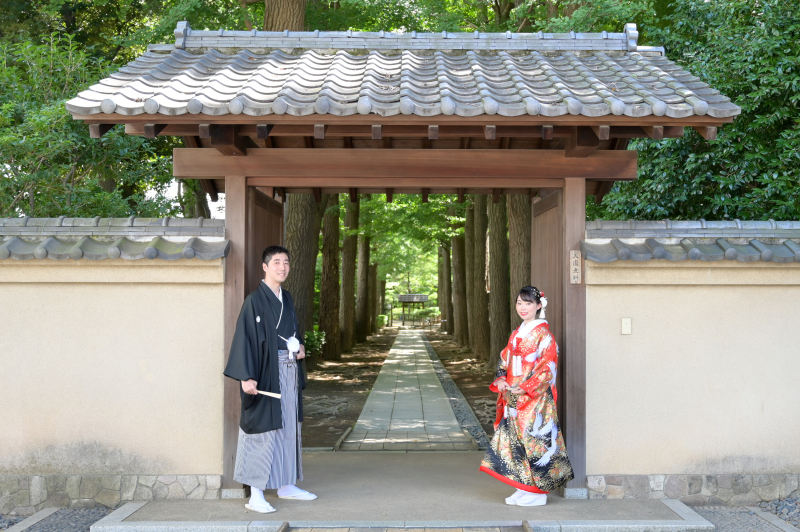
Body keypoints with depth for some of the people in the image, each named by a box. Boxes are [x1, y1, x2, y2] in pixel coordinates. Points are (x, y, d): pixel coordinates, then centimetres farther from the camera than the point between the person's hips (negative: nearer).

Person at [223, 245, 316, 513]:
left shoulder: (287, 299, 12)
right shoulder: (255, 300, -10)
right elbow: (244, 338, -15)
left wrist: (300, 347, 3)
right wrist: (247, 377, -23)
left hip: (289, 372, 8)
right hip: (266, 373, -8)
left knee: (288, 428, 13)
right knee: (263, 430, -6)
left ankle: (286, 485, 25)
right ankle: (256, 495, -1)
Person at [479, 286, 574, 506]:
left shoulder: (543, 333, -9)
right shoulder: (517, 333, 15)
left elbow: (548, 366, -14)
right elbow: (505, 360, 18)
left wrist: (525, 388, -20)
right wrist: (501, 379, -2)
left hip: (535, 398, -8)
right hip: (514, 398, 8)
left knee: (533, 440, -5)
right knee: (515, 439, 8)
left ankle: (538, 491, 4)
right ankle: (523, 489, 17)